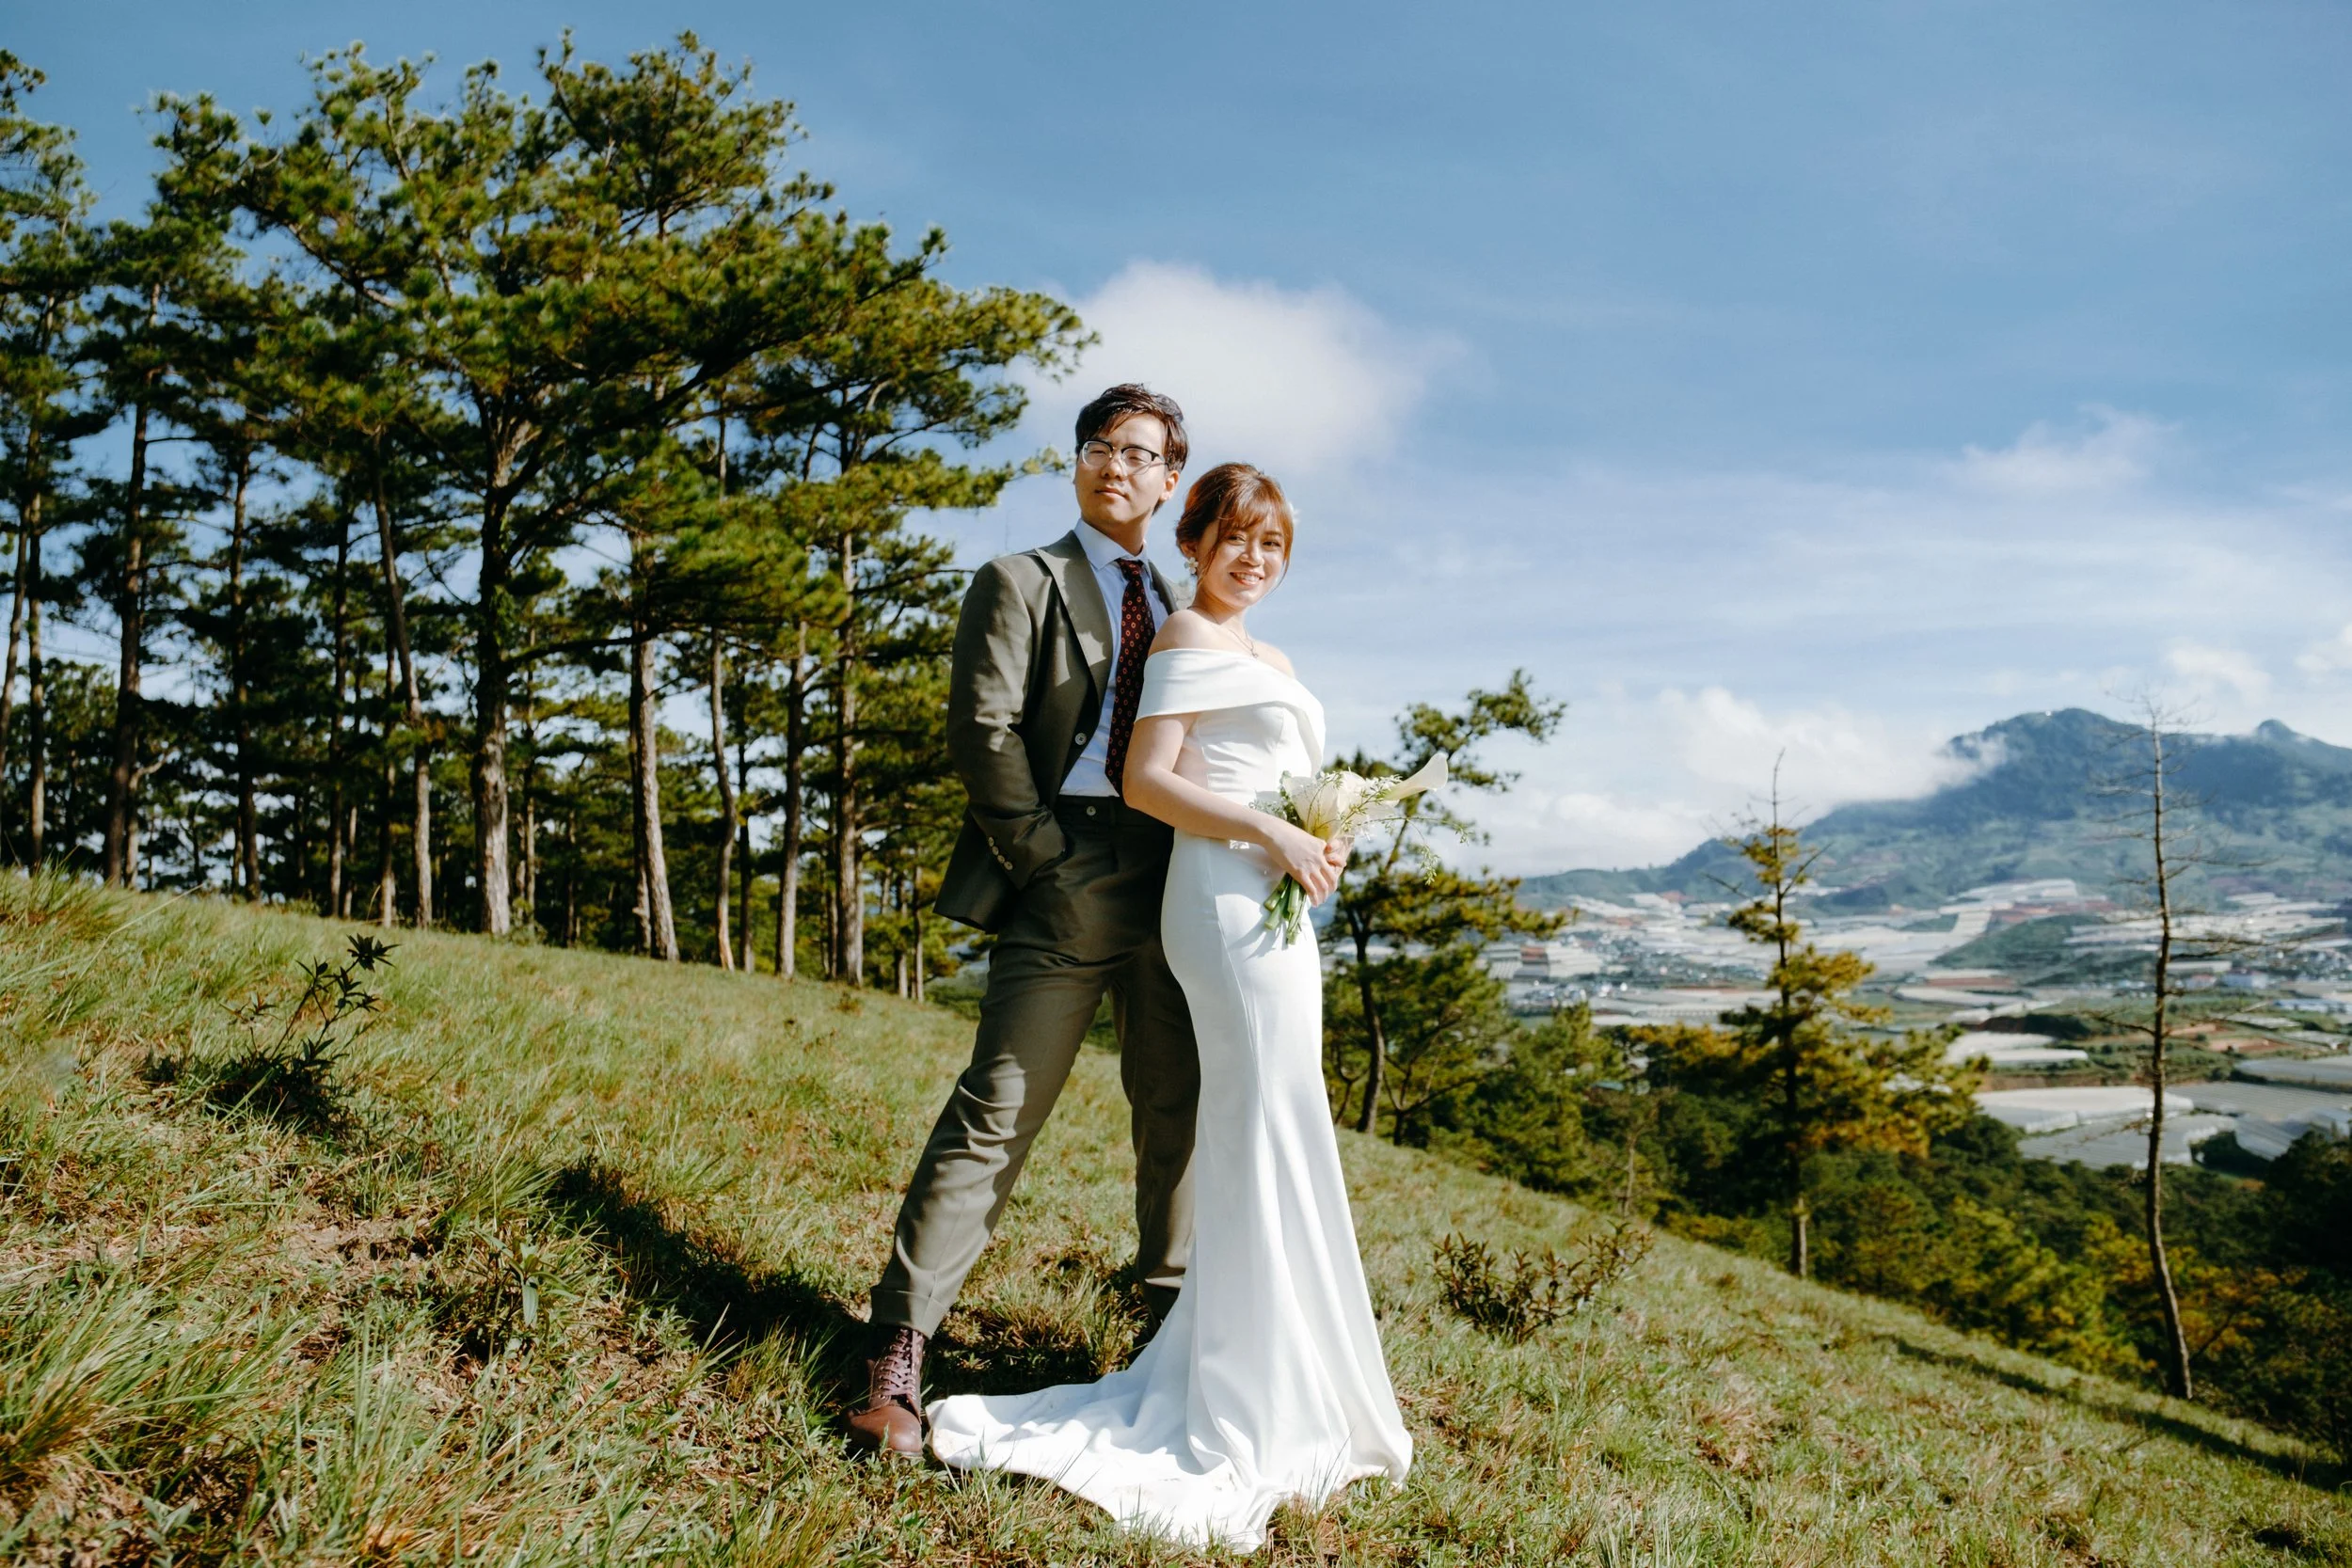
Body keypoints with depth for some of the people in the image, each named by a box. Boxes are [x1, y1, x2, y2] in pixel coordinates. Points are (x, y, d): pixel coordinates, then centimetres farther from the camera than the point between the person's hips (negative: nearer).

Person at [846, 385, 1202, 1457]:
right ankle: (898, 1350, -4)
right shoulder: (1021, 583, 5)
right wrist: (1046, 858, -12)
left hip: (1170, 888, 6)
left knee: (1177, 1112, 12)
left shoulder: (1174, 612, 22)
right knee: (996, 1115, -9)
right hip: (1066, 888, -5)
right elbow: (980, 727, -7)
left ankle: (1173, 1317, 28)